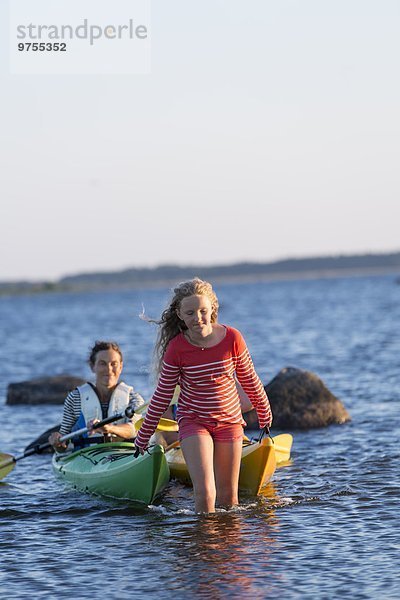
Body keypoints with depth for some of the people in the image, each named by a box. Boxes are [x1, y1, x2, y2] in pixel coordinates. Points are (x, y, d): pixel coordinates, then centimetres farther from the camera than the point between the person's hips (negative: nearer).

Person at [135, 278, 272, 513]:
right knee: (205, 493, -17)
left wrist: (265, 413, 16)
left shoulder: (232, 339, -13)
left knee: (229, 497, 9)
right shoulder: (177, 348, -15)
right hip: (193, 421, -2)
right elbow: (162, 396, -4)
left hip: (229, 420, 2)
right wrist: (144, 436, 2)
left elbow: (249, 380, 4)